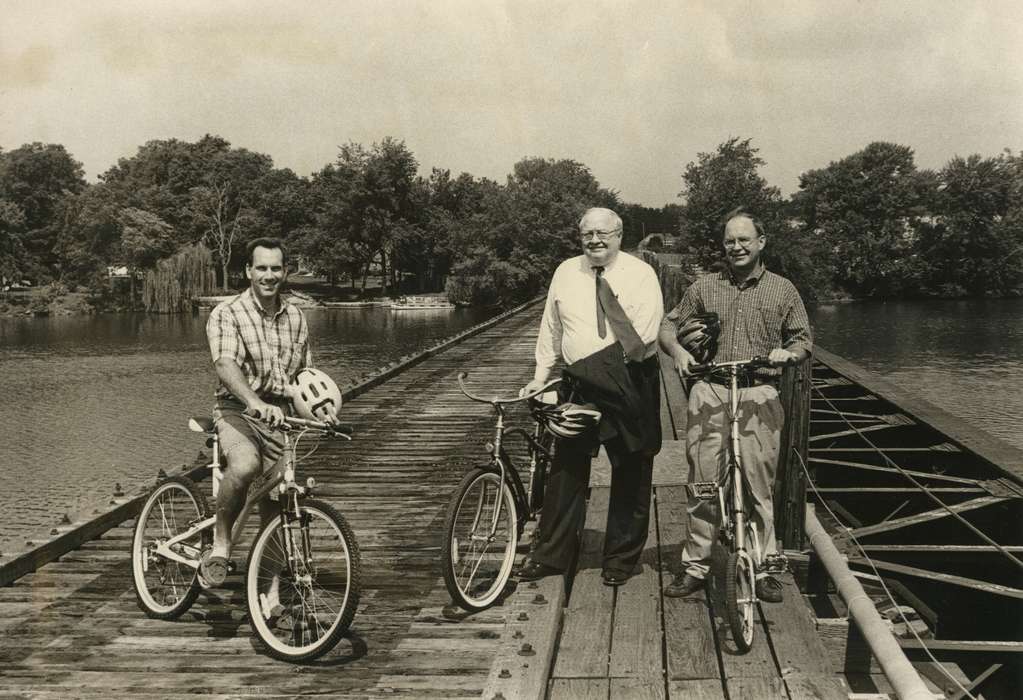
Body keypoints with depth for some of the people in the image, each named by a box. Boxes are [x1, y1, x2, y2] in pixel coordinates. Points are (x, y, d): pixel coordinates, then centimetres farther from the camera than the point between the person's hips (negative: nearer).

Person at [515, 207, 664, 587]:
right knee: (566, 470, 6)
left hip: (630, 387, -3)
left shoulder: (640, 274, -6)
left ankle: (621, 559, 20)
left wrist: (608, 363, -23)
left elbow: (645, 332, -16)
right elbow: (551, 329, 13)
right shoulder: (566, 273, 7)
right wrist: (540, 376, 8)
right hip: (577, 386, 3)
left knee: (630, 476, 6)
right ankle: (550, 554, 16)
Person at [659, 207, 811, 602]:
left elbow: (803, 339, 12)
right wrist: (677, 350, -5)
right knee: (703, 484, 2)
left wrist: (787, 352, -10)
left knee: (759, 486, 1)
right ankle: (696, 566, 12)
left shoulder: (782, 290, 11)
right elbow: (669, 325, 16)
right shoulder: (704, 287, 12)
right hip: (709, 395, 1)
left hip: (759, 397, -1)